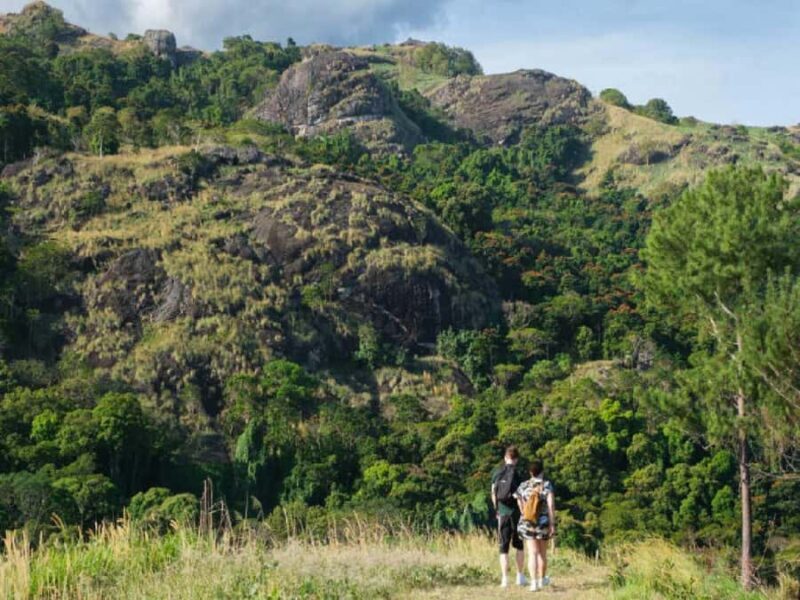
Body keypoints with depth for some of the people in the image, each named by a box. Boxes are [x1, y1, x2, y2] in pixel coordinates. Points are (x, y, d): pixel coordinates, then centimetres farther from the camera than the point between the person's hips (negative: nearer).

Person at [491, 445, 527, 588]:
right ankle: (520, 576, 15)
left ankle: (504, 579, 0)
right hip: (517, 513, -1)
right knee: (519, 545, 15)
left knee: (504, 547, 5)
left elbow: (493, 494, 6)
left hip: (503, 513, 1)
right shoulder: (519, 473, -5)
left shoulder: (497, 473, 2)